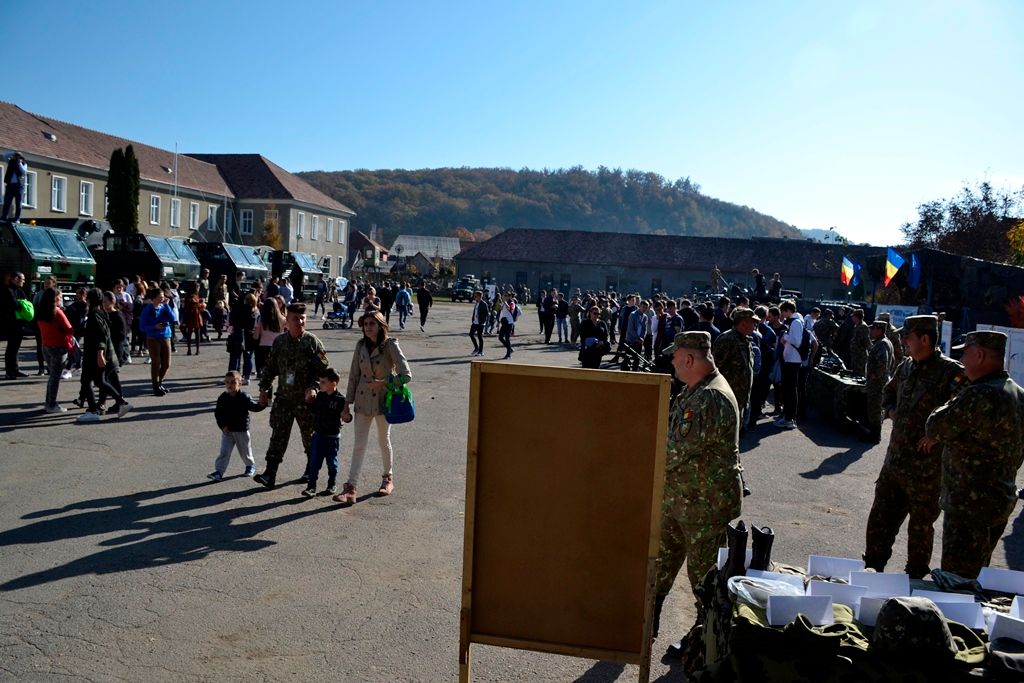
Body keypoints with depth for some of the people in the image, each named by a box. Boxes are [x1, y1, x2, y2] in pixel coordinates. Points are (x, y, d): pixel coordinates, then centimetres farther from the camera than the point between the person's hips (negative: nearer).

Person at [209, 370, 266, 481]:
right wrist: (222, 425, -8)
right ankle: (219, 471, 0)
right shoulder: (222, 398, -2)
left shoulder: (244, 397, -10)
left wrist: (261, 404, -34)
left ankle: (251, 465, 36)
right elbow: (217, 413, 3)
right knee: (224, 452, -2)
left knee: (245, 451, 13)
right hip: (227, 430, 2)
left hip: (241, 430, -2)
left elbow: (254, 407, -13)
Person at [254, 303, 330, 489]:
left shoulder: (312, 342, -7)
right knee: (278, 435, -1)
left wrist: (313, 387, -21)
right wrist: (264, 388, 9)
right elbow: (270, 367, 13)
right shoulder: (279, 341, 4)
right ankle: (270, 474, -1)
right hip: (283, 397, 3)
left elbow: (324, 369, -9)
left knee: (310, 436, 11)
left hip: (306, 399, -2)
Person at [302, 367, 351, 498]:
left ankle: (332, 485, 28)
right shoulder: (319, 395, 2)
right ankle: (311, 486, 3)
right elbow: (313, 410, 18)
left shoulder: (340, 400, -14)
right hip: (318, 434, 4)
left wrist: (346, 416, -33)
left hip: (333, 437, -4)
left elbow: (347, 418, -11)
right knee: (314, 462, 1)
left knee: (332, 462, 11)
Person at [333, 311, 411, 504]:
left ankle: (388, 478, 34)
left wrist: (383, 383, -21)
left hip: (383, 400, -3)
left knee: (384, 442, 14)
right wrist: (347, 404, 3)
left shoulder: (390, 345, -12)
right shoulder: (361, 345, 0)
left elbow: (406, 375, -16)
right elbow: (354, 375, 4)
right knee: (358, 445, -1)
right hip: (363, 400, 3)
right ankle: (350, 489, -2)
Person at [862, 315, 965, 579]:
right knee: (880, 519, 14)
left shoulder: (951, 373, -17)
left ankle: (915, 577, 27)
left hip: (925, 466, -7)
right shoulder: (906, 366, 7)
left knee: (921, 525, 10)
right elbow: (889, 393, 25)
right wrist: (891, 411, 7)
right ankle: (873, 569, 28)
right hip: (894, 460, 7)